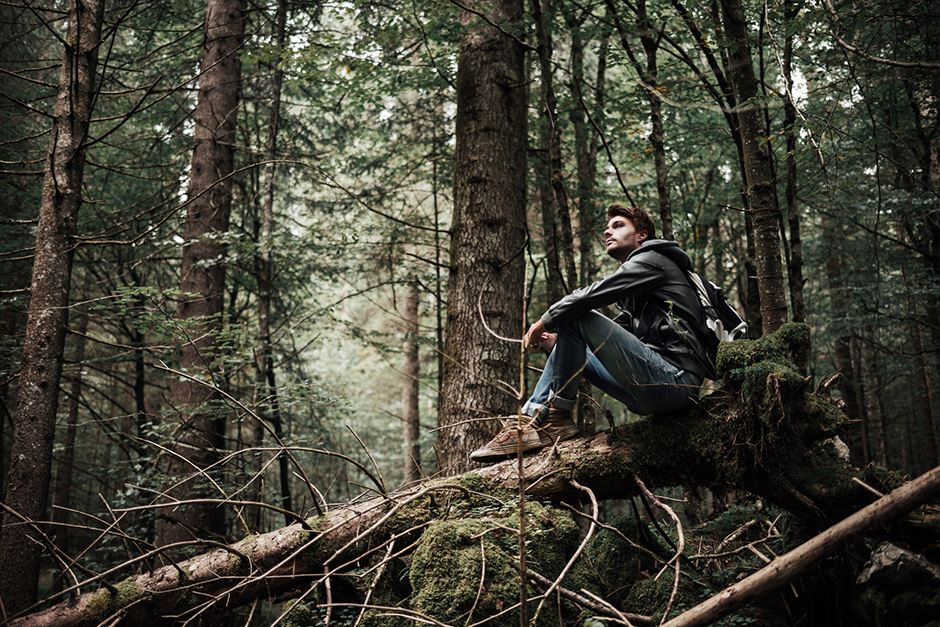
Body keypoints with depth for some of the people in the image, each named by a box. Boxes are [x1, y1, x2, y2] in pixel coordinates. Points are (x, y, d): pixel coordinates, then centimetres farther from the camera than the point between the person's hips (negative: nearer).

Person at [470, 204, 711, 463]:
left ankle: (557, 417, -10)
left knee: (577, 318, -16)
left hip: (676, 380, -10)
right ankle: (530, 418, 0)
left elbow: (592, 296, -13)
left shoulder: (652, 259, -1)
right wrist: (555, 342, 10)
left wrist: (544, 322, -1)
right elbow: (611, 338, 22)